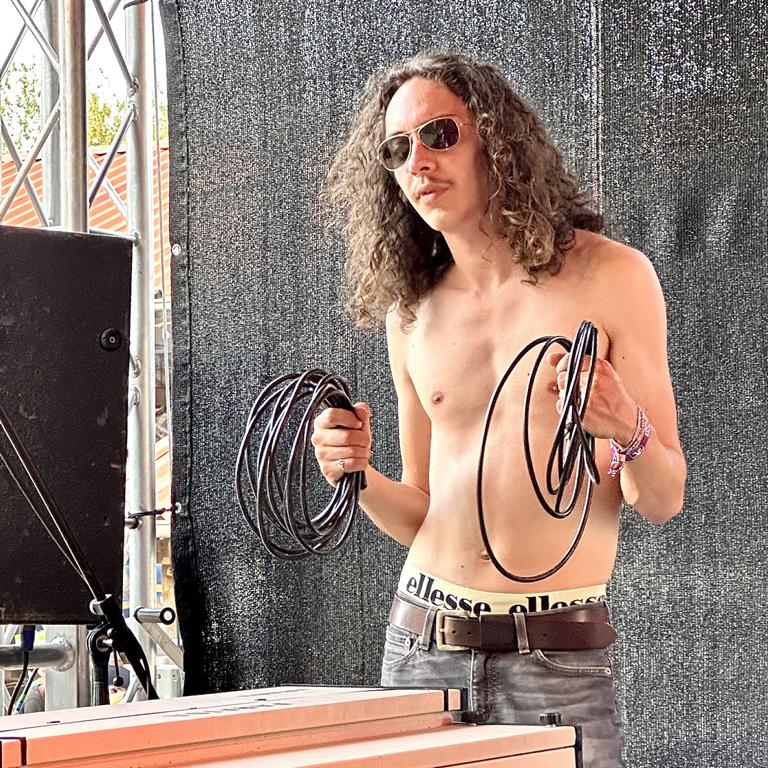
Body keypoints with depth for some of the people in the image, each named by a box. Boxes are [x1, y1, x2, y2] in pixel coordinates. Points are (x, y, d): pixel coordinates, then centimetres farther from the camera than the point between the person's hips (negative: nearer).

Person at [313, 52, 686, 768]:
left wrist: (628, 431, -21)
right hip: (422, 643, 4)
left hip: (558, 656, -3)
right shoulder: (410, 312, 9)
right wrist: (358, 476, -4)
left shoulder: (610, 275, -2)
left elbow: (663, 501, -1)